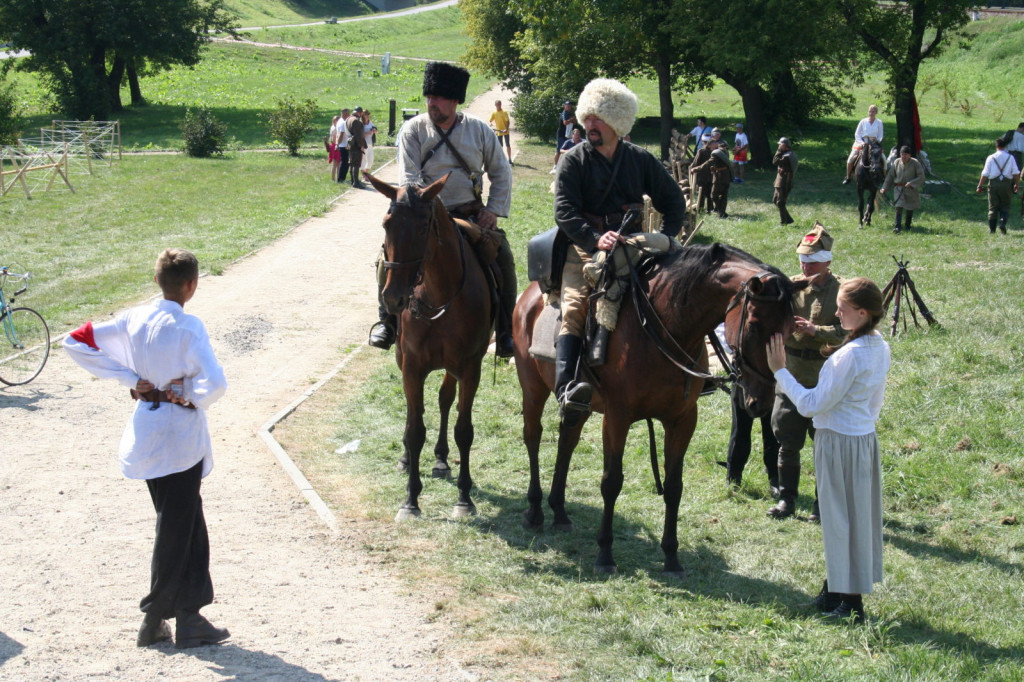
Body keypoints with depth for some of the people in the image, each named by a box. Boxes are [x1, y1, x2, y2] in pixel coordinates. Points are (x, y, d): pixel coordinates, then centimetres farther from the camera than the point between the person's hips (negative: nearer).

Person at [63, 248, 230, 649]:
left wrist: (130, 379, -1)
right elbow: (215, 383, -28)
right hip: (181, 436, -6)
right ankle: (155, 616, 14)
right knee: (176, 529, 6)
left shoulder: (133, 320, 1)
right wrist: (190, 399, -6)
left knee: (189, 524, 16)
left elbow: (76, 342, 1)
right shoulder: (188, 327, -17)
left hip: (145, 432, 6)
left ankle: (189, 617, 18)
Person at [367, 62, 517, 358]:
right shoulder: (413, 130, -3)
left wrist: (493, 211, -1)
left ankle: (507, 333, -5)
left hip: (472, 215, 1)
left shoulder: (479, 129, 2)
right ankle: (387, 320, -6)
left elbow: (501, 172, 10)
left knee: (503, 256, -18)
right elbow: (409, 178, -11)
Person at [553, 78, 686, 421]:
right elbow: (565, 211, -9)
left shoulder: (640, 159, 12)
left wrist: (665, 238, 5)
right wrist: (595, 239, -25)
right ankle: (566, 389, -40)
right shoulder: (574, 161, 2)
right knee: (574, 308, -26)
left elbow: (674, 200, 20)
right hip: (585, 250, -3)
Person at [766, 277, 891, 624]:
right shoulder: (881, 349, 4)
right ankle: (834, 591, 27)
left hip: (840, 443, -9)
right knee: (855, 517, 16)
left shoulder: (850, 355, -24)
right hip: (865, 436, 9)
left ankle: (851, 604, 7)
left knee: (842, 519, 0)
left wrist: (780, 371, -16)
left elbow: (811, 405, -22)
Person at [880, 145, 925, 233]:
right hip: (899, 189, 1)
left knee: (910, 209, 10)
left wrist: (911, 183, -22)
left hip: (911, 190, -1)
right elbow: (890, 176, 8)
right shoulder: (896, 162, -1)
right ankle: (898, 227, -16)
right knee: (899, 207, -12)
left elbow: (921, 177, -10)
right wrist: (885, 188, 4)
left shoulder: (915, 163, -9)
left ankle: (908, 226, 28)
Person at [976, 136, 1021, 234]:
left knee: (993, 207, 7)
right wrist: (1017, 185, 9)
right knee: (1005, 206, 11)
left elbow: (985, 174, -3)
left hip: (993, 183, 0)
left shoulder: (991, 158, 1)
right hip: (1006, 183, 0)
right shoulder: (1010, 157, 3)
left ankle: (992, 228, 4)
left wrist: (980, 186, 1)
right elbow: (1016, 173, -1)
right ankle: (1003, 223, -12)